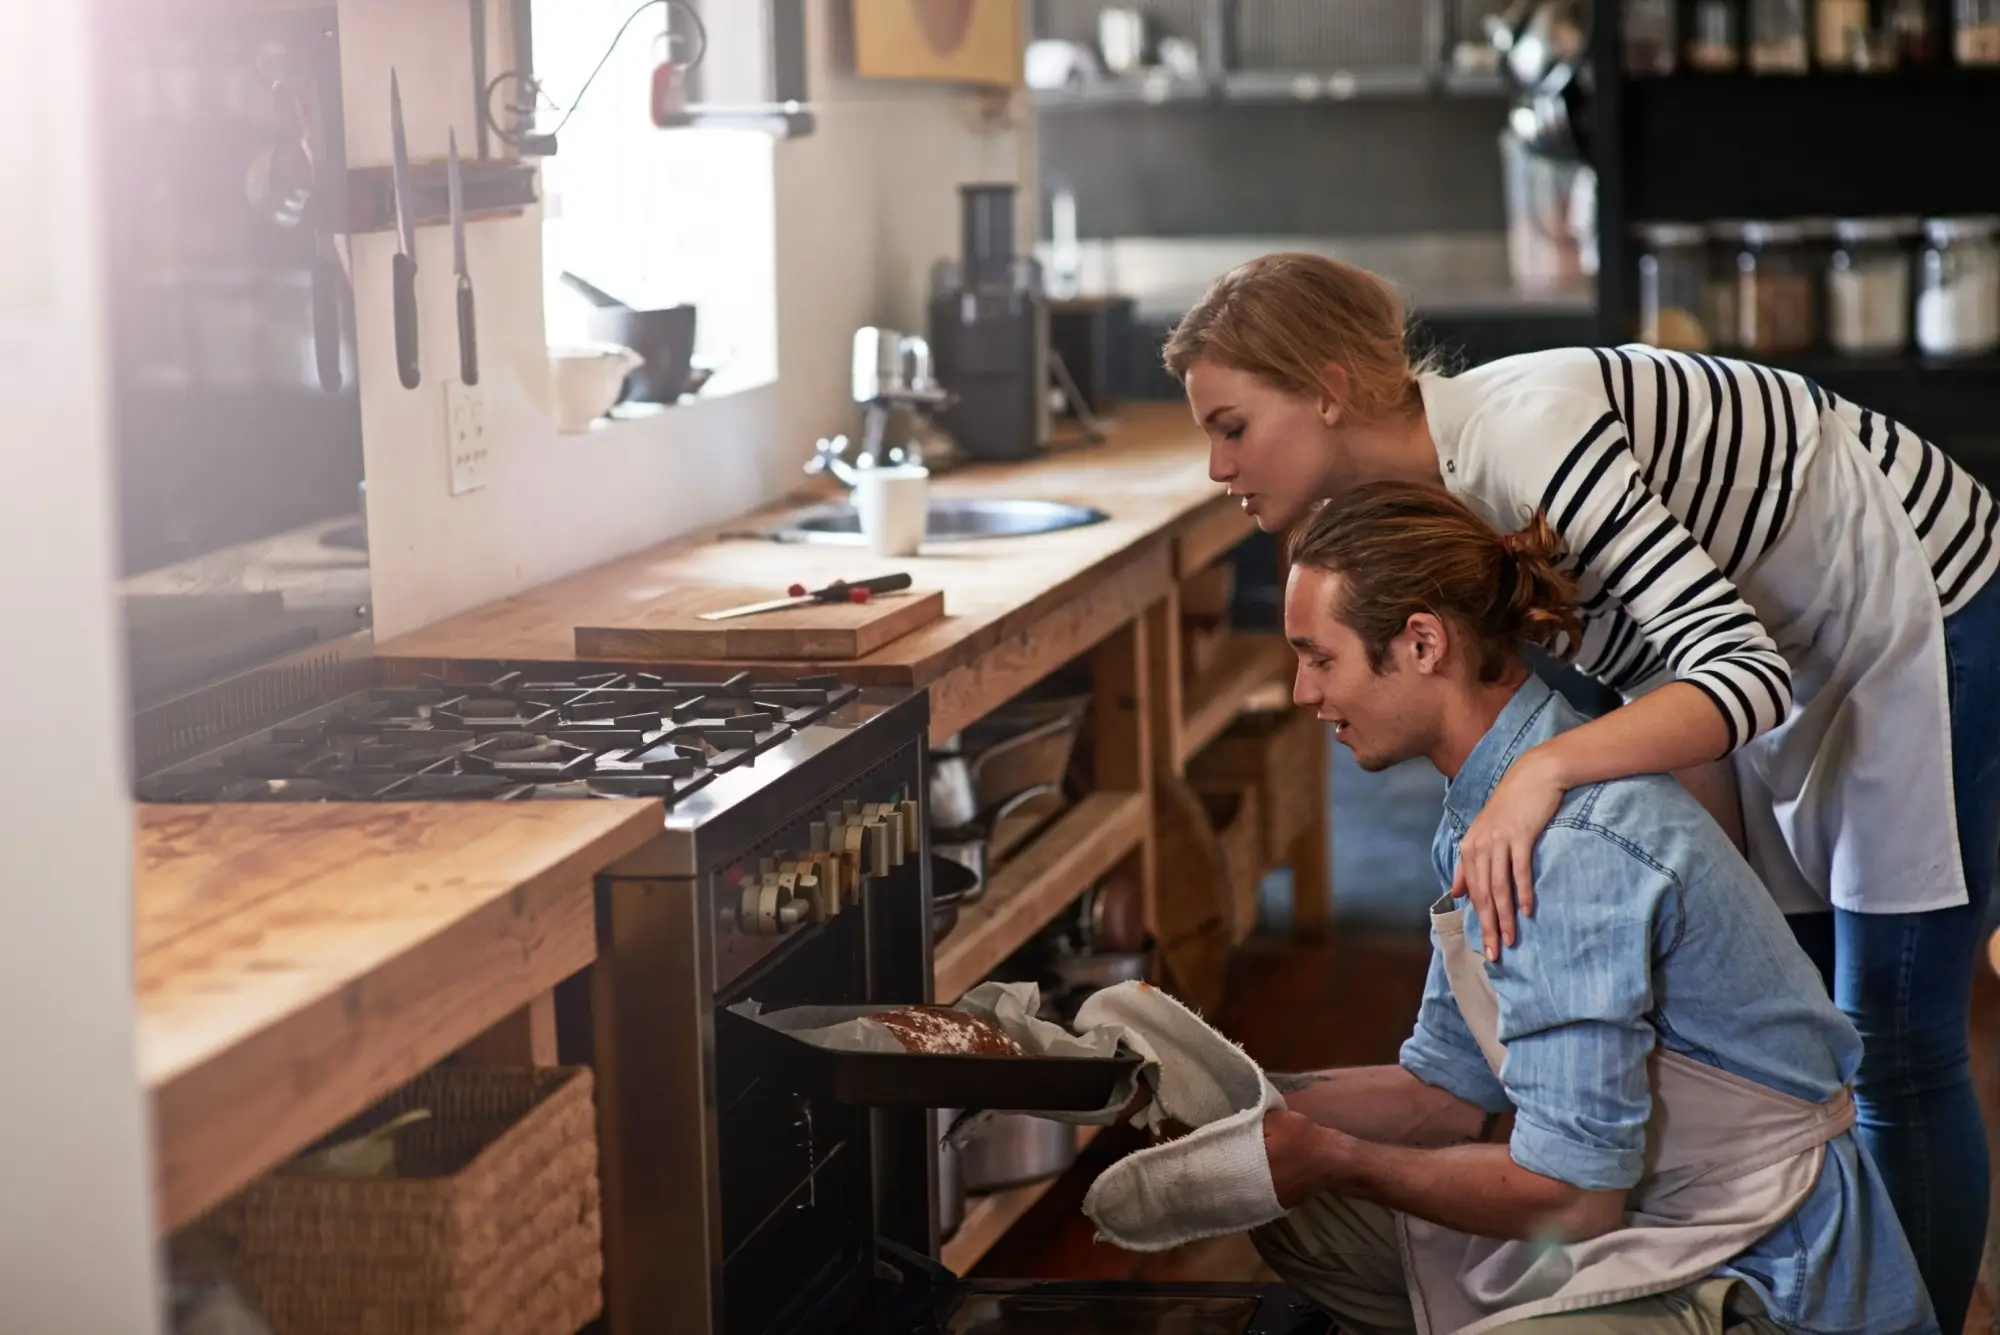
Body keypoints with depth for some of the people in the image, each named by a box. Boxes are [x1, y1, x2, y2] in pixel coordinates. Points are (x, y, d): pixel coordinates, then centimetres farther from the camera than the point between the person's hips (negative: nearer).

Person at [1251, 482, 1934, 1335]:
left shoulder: (1574, 848, -25)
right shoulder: (1484, 812, 5)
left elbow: (1572, 1192, -24)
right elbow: (1448, 1089, 10)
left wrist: (1332, 1159, -12)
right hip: (1646, 1224, 9)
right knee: (1278, 1191, 8)